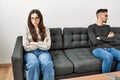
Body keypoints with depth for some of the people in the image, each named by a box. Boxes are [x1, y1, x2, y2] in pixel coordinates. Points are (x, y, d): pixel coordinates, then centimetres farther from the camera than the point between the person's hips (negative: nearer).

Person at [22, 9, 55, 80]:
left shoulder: (46, 29, 4)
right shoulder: (27, 30, 1)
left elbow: (47, 46, -5)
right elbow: (26, 47, -7)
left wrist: (34, 43, -6)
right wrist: (42, 44, -4)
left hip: (43, 52, 1)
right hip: (31, 52, 0)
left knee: (47, 64, -33)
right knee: (33, 64, -35)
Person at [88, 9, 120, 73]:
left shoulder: (107, 27, 20)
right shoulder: (91, 27, 3)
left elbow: (113, 40, 6)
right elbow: (94, 41, -12)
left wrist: (100, 38, -5)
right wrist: (107, 38, 2)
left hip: (109, 48, 5)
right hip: (97, 49, -5)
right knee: (109, 56, -37)